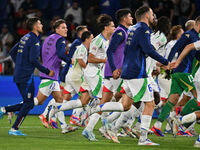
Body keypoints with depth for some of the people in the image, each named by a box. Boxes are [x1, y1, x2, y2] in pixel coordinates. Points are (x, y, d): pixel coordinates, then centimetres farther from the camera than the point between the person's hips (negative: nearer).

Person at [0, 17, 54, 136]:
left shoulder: (25, 38, 15)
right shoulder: (34, 40, -12)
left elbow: (12, 52, 20)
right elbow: (33, 59, -19)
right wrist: (47, 71, -13)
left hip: (18, 75, 9)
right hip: (26, 76, -9)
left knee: (28, 104, 13)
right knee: (29, 103, -3)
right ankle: (14, 129, -4)